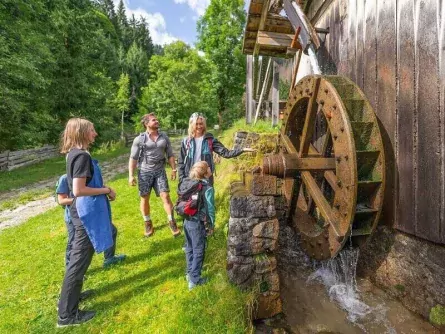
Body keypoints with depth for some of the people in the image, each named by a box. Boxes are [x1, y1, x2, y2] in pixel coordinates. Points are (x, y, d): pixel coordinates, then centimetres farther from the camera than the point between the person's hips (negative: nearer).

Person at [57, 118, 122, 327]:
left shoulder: (74, 153, 10)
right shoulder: (82, 156, -21)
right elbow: (78, 190, -26)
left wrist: (103, 188, 11)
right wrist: (105, 190, -15)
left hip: (82, 211, 10)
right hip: (87, 212, -10)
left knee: (77, 257, 24)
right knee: (80, 260, 3)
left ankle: (71, 294, 42)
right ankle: (67, 314, 19)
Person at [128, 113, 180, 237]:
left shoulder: (164, 137, 4)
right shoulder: (139, 139, -4)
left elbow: (170, 155, 8)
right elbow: (133, 158, -3)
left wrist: (174, 169, 2)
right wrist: (131, 175, -8)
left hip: (160, 171, 1)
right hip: (144, 172, -1)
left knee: (165, 196, -4)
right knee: (145, 199, 7)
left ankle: (172, 223, 9)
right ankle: (148, 224, 25)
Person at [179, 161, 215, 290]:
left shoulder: (186, 182, 0)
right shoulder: (207, 188, -19)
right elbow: (210, 209, -14)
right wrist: (211, 225, 0)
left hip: (186, 221, 7)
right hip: (198, 223, -7)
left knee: (189, 248, 22)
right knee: (198, 251, 10)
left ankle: (190, 273, 37)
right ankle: (194, 279, 20)